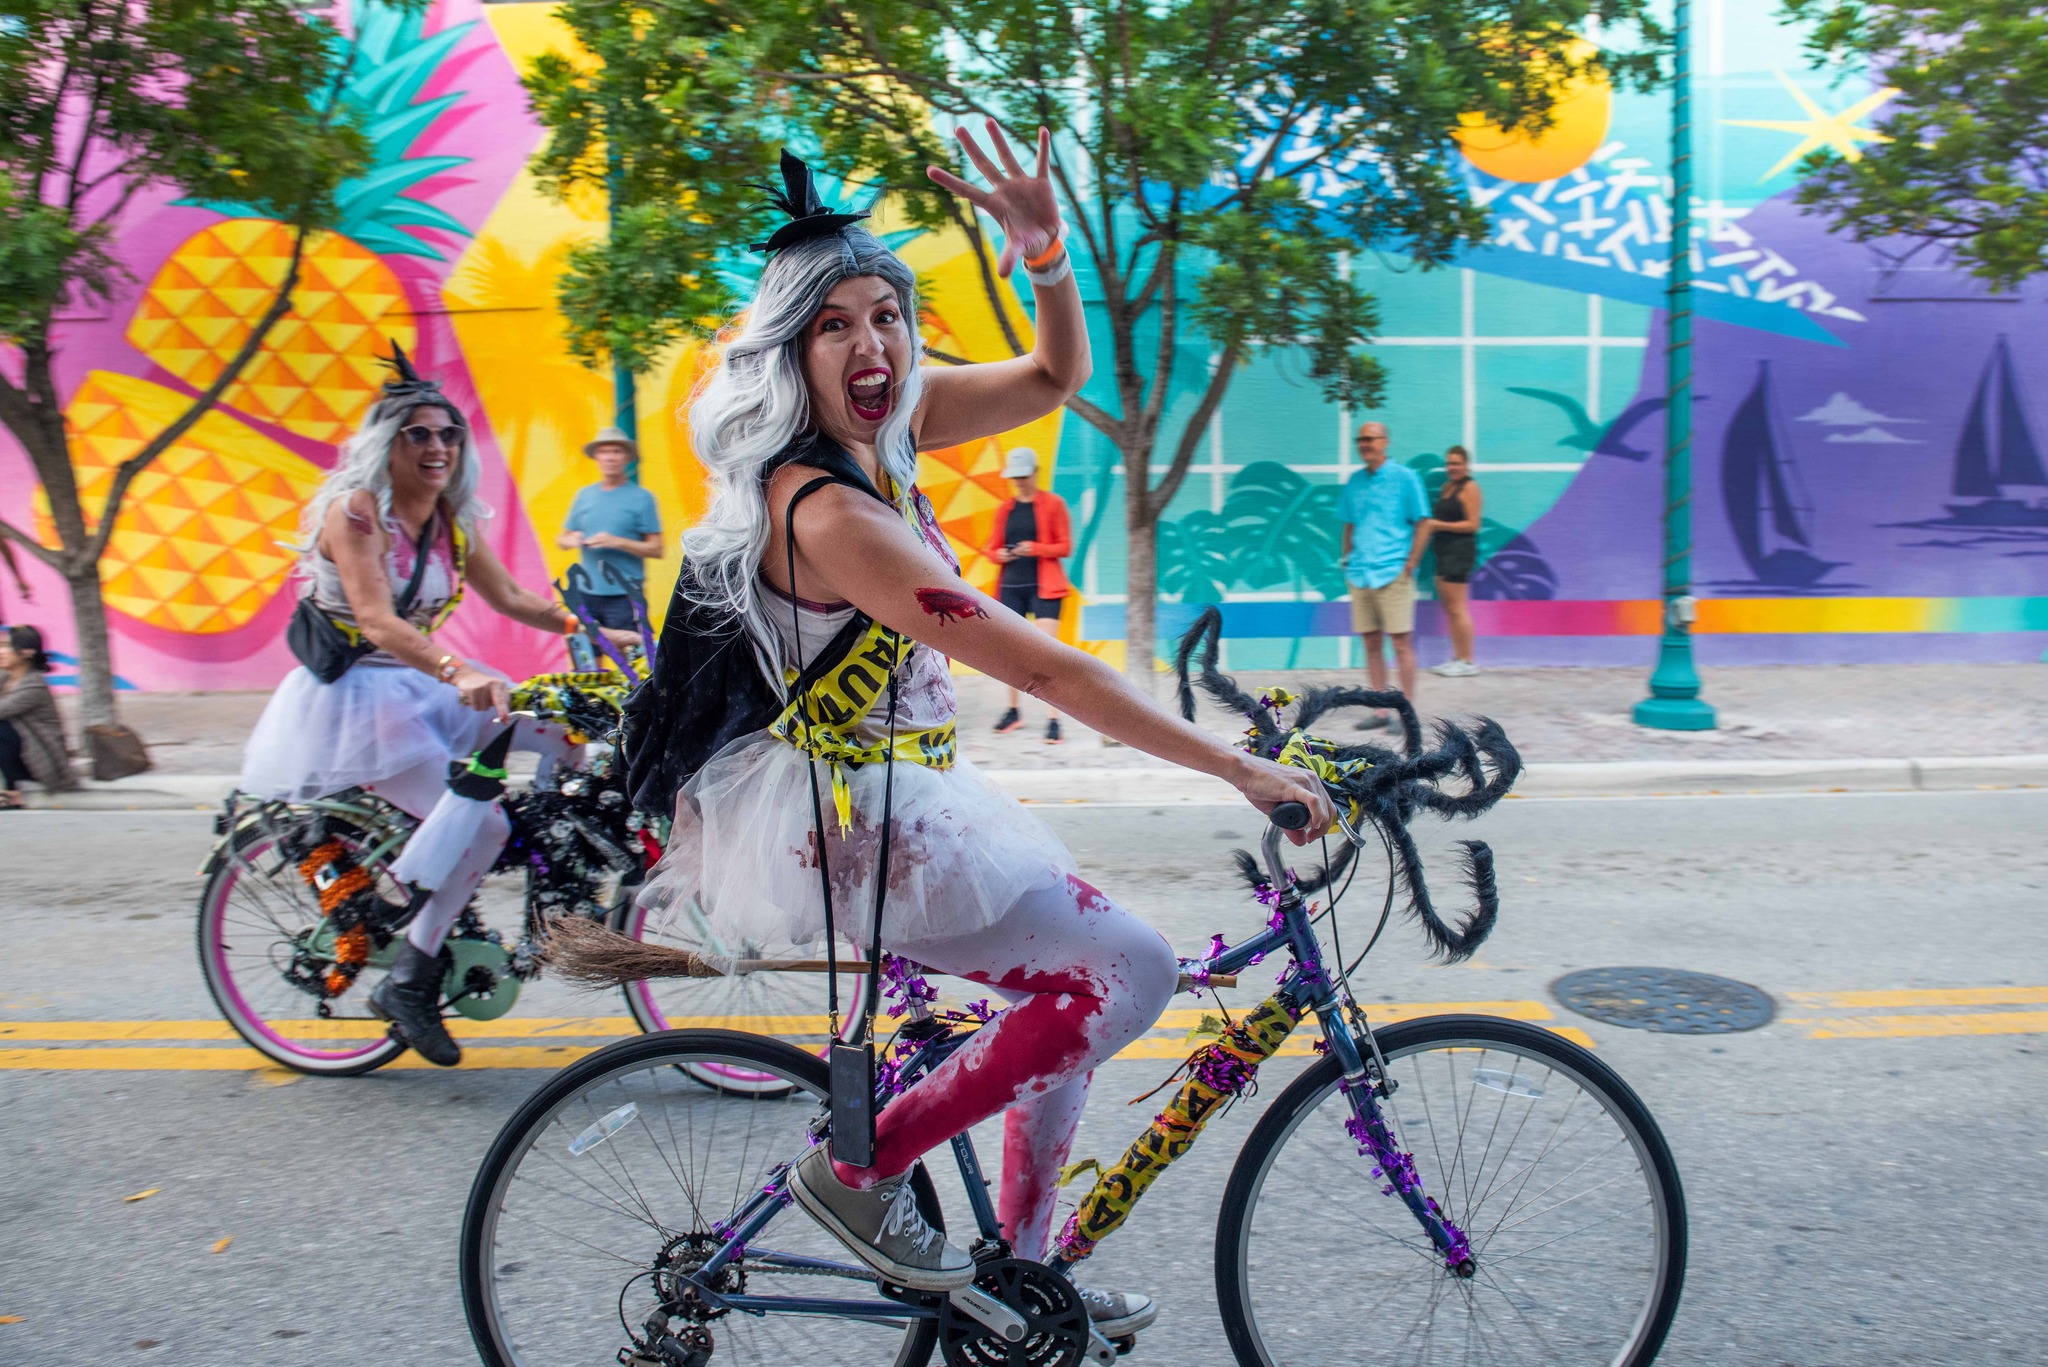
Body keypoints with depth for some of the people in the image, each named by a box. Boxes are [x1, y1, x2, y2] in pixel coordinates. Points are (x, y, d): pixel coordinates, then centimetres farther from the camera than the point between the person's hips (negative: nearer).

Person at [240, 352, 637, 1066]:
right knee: (480, 825, -22)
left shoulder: (453, 518, 7)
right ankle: (407, 983, -5)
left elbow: (511, 597, 10)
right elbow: (376, 620, -27)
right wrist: (458, 672, -43)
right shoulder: (355, 509, -15)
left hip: (422, 682, 7)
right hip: (354, 694, -7)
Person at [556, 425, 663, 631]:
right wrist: (570, 540, -4)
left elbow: (656, 549, -3)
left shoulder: (641, 497, 0)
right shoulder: (584, 495, 13)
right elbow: (561, 539, 20)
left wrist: (618, 542, -15)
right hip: (586, 595, 4)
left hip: (624, 596, -4)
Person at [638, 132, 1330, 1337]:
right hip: (837, 822, -9)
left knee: (1066, 985, 15)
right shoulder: (826, 511, -26)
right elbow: (1042, 669, -29)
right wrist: (1239, 766, -27)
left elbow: (1057, 378, 8)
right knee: (1130, 967, -10)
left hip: (877, 798, 9)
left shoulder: (884, 425, 2)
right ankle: (863, 1168, 1)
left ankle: (1018, 1266, 29)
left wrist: (1049, 254, -12)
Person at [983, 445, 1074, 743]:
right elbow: (991, 547, 17)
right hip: (1010, 586, 5)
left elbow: (1066, 547, -3)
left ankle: (1054, 719, -14)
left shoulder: (1053, 504, 0)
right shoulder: (1004, 508, 12)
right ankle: (1014, 711, 27)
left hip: (1043, 586, -4)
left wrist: (1036, 549, -18)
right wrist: (998, 555, -7)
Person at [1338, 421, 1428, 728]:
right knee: (1371, 643, 8)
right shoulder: (1354, 481, 13)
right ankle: (1381, 710, 16)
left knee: (1401, 643, -3)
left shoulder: (1405, 477, -1)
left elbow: (1422, 524, -2)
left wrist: (1410, 563, -9)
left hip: (1393, 573, -5)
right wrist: (1347, 559, 10)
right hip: (1360, 574, 5)